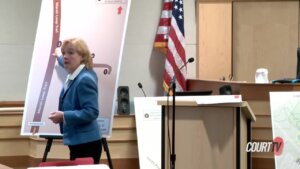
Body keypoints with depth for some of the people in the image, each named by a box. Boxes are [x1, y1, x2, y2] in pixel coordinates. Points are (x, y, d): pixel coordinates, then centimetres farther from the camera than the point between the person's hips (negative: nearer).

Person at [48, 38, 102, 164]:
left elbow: (91, 112, -25)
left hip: (86, 143, -10)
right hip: (77, 141, 10)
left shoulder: (85, 79, -20)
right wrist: (58, 58, 49)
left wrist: (64, 116, -25)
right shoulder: (72, 77, 9)